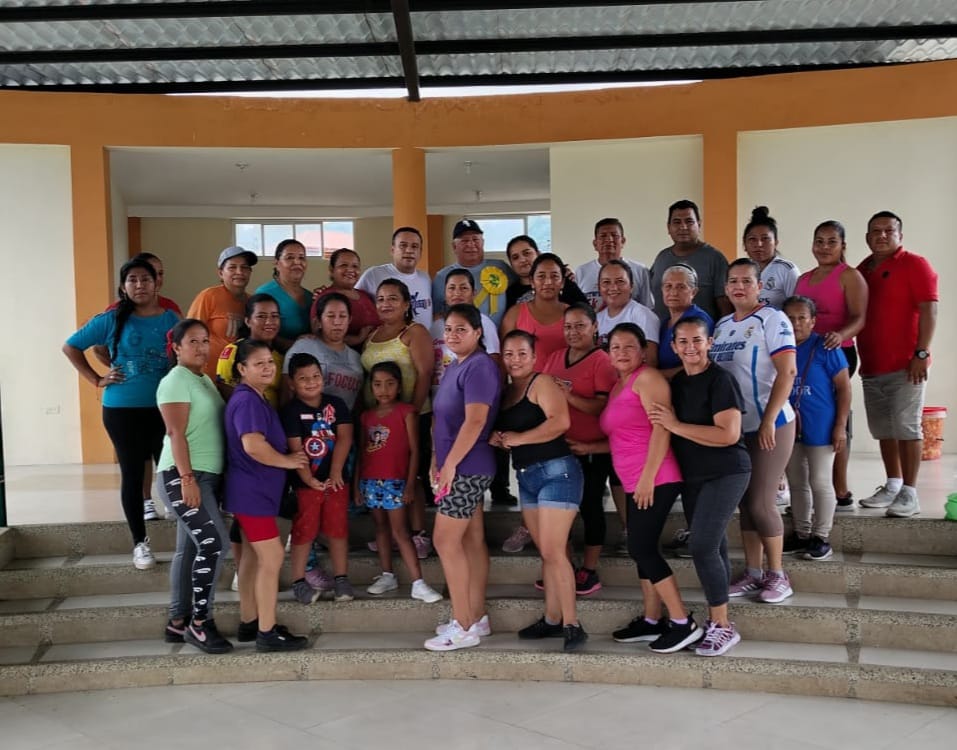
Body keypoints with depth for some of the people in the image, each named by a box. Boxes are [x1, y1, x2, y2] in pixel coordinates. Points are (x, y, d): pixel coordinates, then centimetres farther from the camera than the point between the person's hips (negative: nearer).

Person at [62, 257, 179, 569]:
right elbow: (70, 347, 7)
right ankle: (140, 542, 18)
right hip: (122, 410, 0)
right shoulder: (112, 319, -1)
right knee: (132, 474, 7)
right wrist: (97, 380, 1)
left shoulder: (172, 320, 3)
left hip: (165, 408, 1)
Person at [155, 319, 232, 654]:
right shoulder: (176, 381, -10)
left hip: (207, 476, 9)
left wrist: (198, 479, 17)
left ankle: (178, 622, 18)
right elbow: (176, 433, -18)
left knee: (190, 550, 11)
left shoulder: (205, 380, 17)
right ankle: (200, 622, -6)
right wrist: (187, 478, -24)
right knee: (214, 542, -15)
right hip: (182, 476, -9)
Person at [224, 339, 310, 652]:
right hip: (252, 492, -10)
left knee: (253, 557, 15)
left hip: (255, 490, 10)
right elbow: (253, 446, -30)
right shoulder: (247, 400, -18)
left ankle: (249, 623, 24)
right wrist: (288, 461, -16)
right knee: (272, 558, -7)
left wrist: (289, 458, 9)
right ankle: (267, 633, 0)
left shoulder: (256, 399, 14)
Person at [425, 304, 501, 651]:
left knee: (446, 541, -8)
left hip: (467, 467, -10)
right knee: (471, 541, 12)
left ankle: (464, 627, -2)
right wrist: (438, 461, 15)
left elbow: (475, 421, -23)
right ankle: (476, 618, 19)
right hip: (463, 467, 10)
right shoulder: (454, 367, 15)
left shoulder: (479, 366, -15)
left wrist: (450, 464, -20)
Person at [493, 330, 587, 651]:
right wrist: (495, 439, -3)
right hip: (526, 477, 8)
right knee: (546, 552, 11)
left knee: (553, 551, -12)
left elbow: (561, 421, -22)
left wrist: (518, 438, -17)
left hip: (556, 471, -8)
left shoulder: (542, 383, -8)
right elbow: (501, 431, 21)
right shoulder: (506, 391, 15)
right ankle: (552, 620, 17)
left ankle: (572, 624, -8)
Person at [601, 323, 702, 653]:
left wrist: (648, 476, -21)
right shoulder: (617, 387, 19)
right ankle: (652, 621, 20)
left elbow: (662, 426, -17)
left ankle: (684, 623, -3)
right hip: (634, 483, 9)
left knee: (641, 549, -10)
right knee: (642, 550, 11)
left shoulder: (647, 378, -8)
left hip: (655, 480, -9)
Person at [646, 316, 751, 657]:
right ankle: (715, 620, 21)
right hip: (692, 476, 7)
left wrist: (675, 426, -20)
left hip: (726, 473, -7)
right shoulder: (676, 382, 9)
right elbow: (668, 428, 19)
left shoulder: (719, 380, -13)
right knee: (712, 548, 12)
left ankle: (723, 626, -2)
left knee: (703, 545, -13)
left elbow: (728, 434, -22)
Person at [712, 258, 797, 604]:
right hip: (734, 427, 6)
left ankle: (778, 575, 11)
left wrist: (768, 421, -21)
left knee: (761, 503, -4)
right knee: (745, 502, 10)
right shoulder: (722, 325, 11)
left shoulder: (772, 319, -9)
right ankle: (753, 574, 20)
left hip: (769, 426, -6)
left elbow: (787, 373, -16)